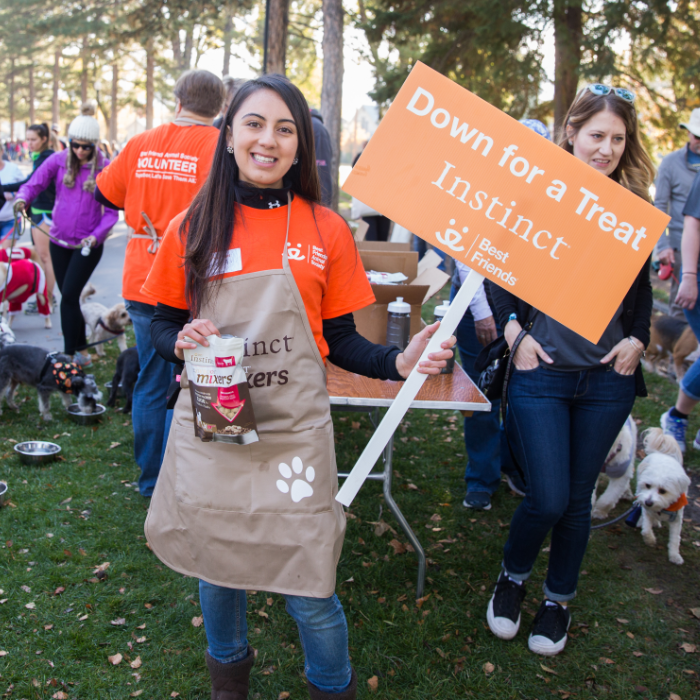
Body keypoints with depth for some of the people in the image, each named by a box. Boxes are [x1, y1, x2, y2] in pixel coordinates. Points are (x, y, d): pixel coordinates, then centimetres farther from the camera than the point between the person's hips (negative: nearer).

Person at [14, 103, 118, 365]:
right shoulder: (58, 160, -1)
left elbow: (111, 211, -8)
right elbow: (34, 183, -3)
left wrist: (97, 236, -21)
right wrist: (22, 198, -25)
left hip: (87, 245, -4)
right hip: (59, 241, 4)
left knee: (69, 297, -11)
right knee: (69, 297, 11)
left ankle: (69, 354, -1)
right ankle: (81, 350, 24)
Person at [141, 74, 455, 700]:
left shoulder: (326, 231, -1)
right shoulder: (191, 230, 0)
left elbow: (338, 339, 2)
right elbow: (163, 324, 8)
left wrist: (397, 363, -15)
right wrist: (182, 341, -15)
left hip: (294, 434, -1)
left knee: (308, 587, 4)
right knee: (216, 568, 18)